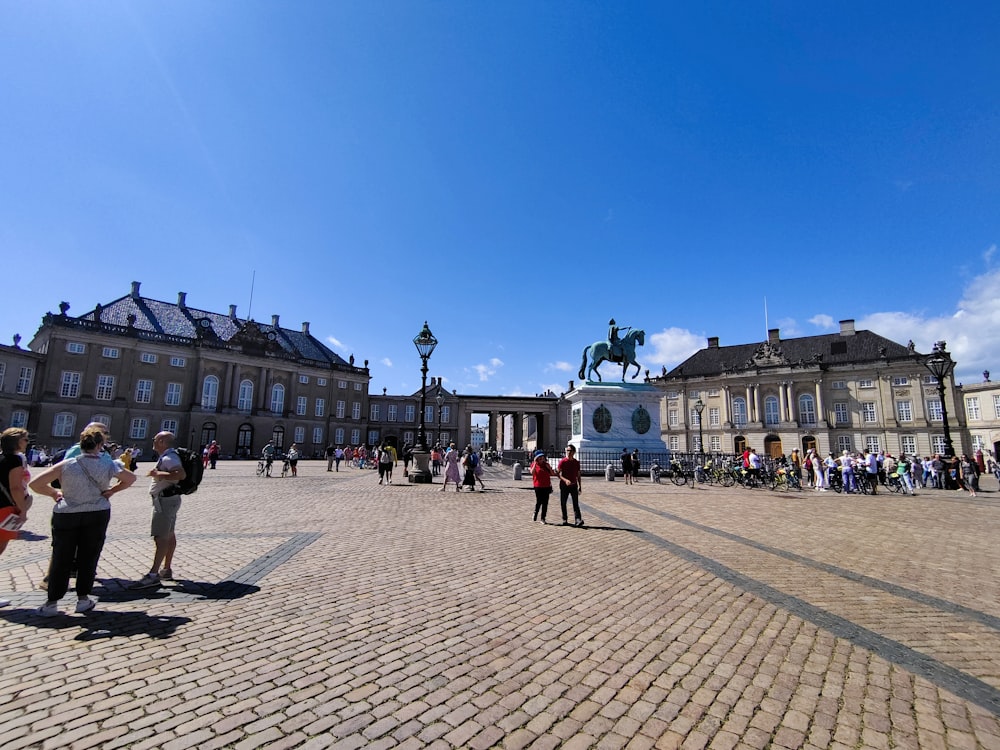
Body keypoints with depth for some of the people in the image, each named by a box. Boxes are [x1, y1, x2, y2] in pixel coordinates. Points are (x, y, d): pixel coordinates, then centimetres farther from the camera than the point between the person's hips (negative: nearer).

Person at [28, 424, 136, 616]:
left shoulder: (67, 465, -11)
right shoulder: (109, 465, -7)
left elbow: (35, 484, -9)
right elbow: (131, 478, 4)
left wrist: (53, 492, 7)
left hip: (66, 515, 0)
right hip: (97, 515, 0)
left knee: (61, 559, 11)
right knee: (88, 557, 10)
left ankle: (52, 603, 16)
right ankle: (83, 599, 18)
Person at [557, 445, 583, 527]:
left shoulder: (577, 462, 6)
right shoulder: (562, 461, -5)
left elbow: (578, 475, 14)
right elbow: (558, 474, -11)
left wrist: (580, 486, 12)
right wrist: (565, 480, -26)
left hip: (574, 485, 2)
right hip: (564, 485, -2)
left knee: (576, 503, -8)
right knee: (563, 503, 5)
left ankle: (578, 520, -15)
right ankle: (564, 520, 17)